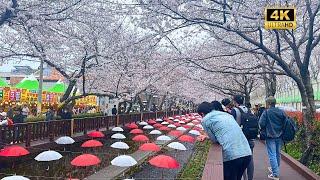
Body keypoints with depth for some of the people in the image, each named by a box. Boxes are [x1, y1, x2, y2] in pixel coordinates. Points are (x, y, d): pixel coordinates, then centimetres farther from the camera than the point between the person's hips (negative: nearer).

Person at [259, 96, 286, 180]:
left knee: (272, 155, -2)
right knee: (277, 154, 19)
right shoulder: (281, 112, 3)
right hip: (279, 136, 6)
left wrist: (265, 129, 3)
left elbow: (261, 124, -18)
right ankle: (275, 169, 36)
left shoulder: (266, 112, -13)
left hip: (270, 136, -6)